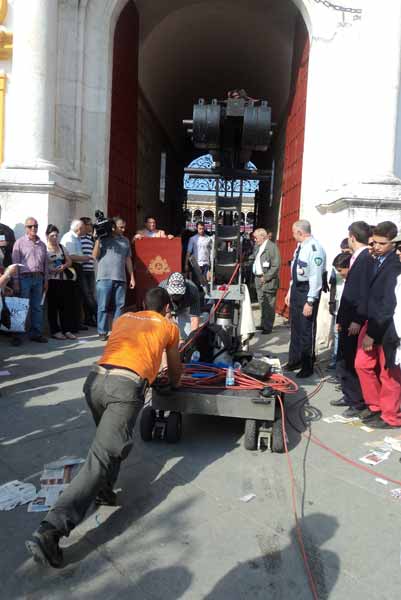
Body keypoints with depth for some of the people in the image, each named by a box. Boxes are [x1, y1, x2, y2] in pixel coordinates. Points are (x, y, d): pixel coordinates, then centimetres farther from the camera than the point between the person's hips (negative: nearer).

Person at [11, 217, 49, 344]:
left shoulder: (42, 244, 14)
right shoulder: (20, 242, 1)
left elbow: (45, 263, 16)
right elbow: (15, 262, -4)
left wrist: (46, 280, 11)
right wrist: (15, 281, -9)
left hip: (38, 278, 5)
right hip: (24, 277, -4)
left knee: (37, 307, 7)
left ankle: (36, 333, 15)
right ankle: (17, 335, 4)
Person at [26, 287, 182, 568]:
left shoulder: (124, 318, 30)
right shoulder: (170, 327, 22)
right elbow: (175, 371, 33)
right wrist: (175, 383, 57)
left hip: (95, 379, 5)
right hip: (127, 386, -5)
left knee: (109, 436, 33)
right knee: (101, 458, -7)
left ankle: (103, 487, 19)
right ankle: (51, 530, -17)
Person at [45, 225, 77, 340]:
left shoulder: (61, 247, 16)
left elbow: (69, 261, 16)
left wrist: (64, 266, -4)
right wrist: (51, 269, -23)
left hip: (64, 280, 6)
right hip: (52, 281, -5)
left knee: (66, 305, 3)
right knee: (53, 306, 0)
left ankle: (67, 330, 8)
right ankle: (55, 331, 6)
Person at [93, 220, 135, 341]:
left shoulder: (125, 240, 17)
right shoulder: (102, 239, 7)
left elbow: (128, 259, 19)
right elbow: (95, 256, -2)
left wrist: (132, 277, 14)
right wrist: (97, 240, -8)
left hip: (120, 278, 3)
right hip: (104, 278, -3)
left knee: (119, 306, 4)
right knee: (103, 306, -2)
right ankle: (102, 332, 4)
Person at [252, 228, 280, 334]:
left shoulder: (272, 246, -12)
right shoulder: (257, 246, 13)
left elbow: (276, 265, -17)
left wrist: (266, 278, -16)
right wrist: (256, 275, 8)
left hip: (268, 281, -8)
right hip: (258, 279, 8)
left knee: (269, 305, -2)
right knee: (262, 303, 16)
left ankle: (268, 326, 6)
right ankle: (263, 324, 27)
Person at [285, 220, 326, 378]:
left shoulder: (314, 248, -22)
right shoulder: (300, 246, 7)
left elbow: (316, 277, -23)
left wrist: (310, 302, -22)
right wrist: (290, 292, 18)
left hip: (308, 290, -9)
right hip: (296, 289, 9)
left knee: (306, 329, 3)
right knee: (295, 327, 19)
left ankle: (308, 366, 20)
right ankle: (295, 360, 36)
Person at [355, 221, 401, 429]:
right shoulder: (376, 260, 5)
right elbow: (371, 294, 6)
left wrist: (373, 333, -16)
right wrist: (368, 327, 2)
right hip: (372, 322, 7)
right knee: (362, 364, 14)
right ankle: (375, 405, 33)